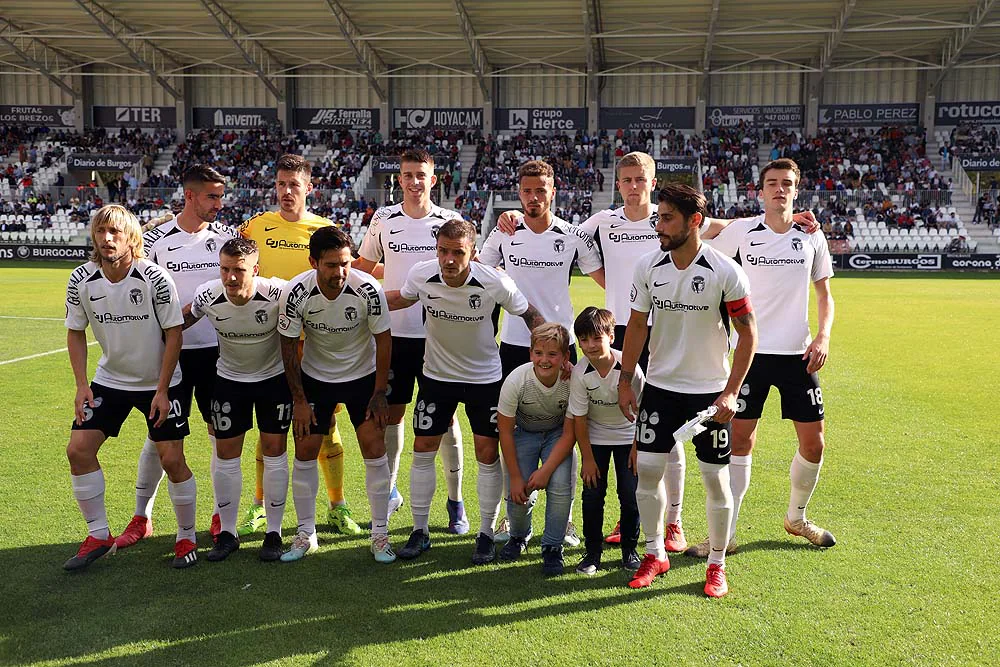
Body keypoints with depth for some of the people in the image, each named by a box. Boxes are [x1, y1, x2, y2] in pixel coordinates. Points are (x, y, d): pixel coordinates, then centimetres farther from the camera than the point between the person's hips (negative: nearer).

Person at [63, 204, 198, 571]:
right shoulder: (81, 280, -8)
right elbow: (76, 332, 5)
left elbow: (173, 334, -13)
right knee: (78, 449, -5)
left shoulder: (155, 278, -19)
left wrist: (162, 391, -15)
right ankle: (99, 536, 12)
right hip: (109, 379, 4)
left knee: (172, 459, -6)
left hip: (158, 382, -4)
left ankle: (187, 537, 14)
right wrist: (82, 385, -5)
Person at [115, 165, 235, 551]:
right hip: (172, 352, -2)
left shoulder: (226, 236, 4)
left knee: (223, 433, 6)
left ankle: (221, 515, 21)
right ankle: (142, 517, 20)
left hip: (218, 350, 2)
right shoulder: (156, 240, -2)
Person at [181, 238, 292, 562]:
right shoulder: (207, 296, -21)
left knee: (274, 452, 0)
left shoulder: (278, 294, -28)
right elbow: (183, 321, 2)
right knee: (226, 456, 2)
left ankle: (274, 533, 14)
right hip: (229, 378, 2)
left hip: (274, 377, -2)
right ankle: (227, 533, 18)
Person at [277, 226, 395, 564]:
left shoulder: (368, 289, -24)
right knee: (305, 452, 1)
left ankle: (380, 534, 9)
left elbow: (383, 339, -10)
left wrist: (380, 393, -8)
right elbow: (288, 346, -9)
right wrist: (299, 400, -6)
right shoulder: (295, 292, -22)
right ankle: (306, 533, 18)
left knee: (375, 451, -6)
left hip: (363, 376, -1)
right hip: (314, 377, 1)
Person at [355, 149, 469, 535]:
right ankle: (389, 490, 26)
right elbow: (364, 267, 17)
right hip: (395, 332, 1)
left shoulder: (450, 221, 2)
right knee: (391, 412, 8)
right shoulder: (383, 220, 5)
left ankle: (455, 500, 17)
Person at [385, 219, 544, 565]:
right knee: (423, 449, 3)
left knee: (487, 453, -2)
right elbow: (402, 298, 6)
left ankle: (486, 534, 15)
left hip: (484, 377, -2)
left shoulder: (495, 283, -25)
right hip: (437, 374, 2)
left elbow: (530, 315, -8)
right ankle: (419, 531, 18)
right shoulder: (421, 275, -18)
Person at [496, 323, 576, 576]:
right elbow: (505, 431, -17)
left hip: (557, 434, 0)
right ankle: (519, 536, 22)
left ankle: (552, 547, 2)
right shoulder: (516, 380, -28)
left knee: (560, 486, -22)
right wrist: (515, 477, -16)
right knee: (519, 495, -13)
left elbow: (569, 434, -17)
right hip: (523, 433, 0)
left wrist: (545, 471, -24)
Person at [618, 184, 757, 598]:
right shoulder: (648, 267, -3)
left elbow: (748, 333, -7)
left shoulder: (725, 272, -13)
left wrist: (731, 392, -13)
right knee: (647, 469, 1)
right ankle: (655, 554, 22)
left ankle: (717, 565, 22)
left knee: (716, 478, 3)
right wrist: (625, 381, 6)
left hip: (710, 391, -3)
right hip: (659, 386, 3)